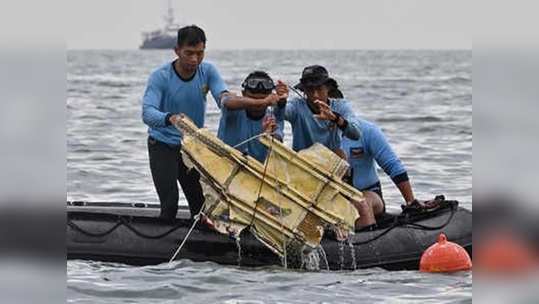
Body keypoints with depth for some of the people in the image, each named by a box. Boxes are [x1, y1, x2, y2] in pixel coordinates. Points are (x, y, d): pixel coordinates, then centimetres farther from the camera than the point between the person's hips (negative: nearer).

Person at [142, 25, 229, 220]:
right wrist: (170, 118, -55)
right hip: (163, 145, -4)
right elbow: (147, 114, -34)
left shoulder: (207, 71, -7)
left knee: (200, 204, 3)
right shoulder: (160, 77, -20)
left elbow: (223, 96, -20)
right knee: (170, 204, -18)